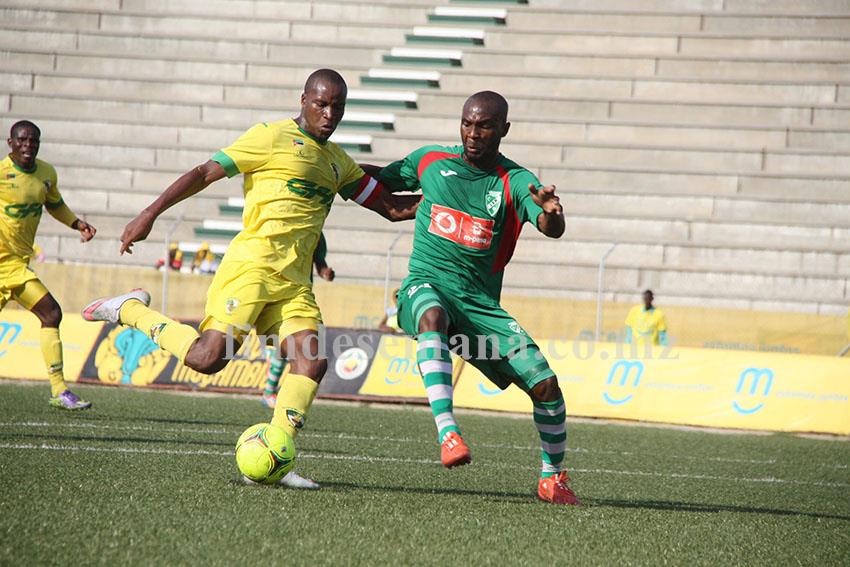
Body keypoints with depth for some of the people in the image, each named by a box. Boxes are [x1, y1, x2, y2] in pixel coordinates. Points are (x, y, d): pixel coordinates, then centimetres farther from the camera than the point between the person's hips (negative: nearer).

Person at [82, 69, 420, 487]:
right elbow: (204, 173, -1)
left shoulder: (338, 162, 22)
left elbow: (392, 207, 25)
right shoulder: (273, 136, 0)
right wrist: (149, 215, -7)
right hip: (252, 263, -6)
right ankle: (131, 311, 7)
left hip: (295, 282, 6)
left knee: (312, 362, -14)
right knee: (207, 357, -17)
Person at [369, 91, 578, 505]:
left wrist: (551, 213, -43)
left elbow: (552, 229, -20)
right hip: (427, 286, -1)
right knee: (432, 315, -39)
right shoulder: (430, 161, 6)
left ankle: (552, 478, 16)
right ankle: (448, 435, -50)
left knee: (546, 386, -9)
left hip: (481, 307, 1)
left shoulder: (515, 182, -1)